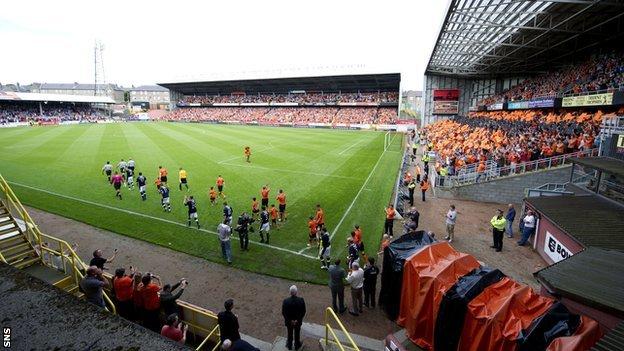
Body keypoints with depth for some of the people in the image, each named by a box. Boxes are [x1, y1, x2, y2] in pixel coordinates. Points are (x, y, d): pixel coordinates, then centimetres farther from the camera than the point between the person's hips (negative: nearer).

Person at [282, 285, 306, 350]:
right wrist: (298, 320, -8)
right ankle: (297, 346, 47)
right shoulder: (301, 300, -26)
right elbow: (303, 312, -16)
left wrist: (290, 320, -8)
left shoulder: (286, 301, -27)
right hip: (298, 321, 0)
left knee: (290, 334, 26)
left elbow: (283, 313, -17)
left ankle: (289, 346, 48)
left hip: (288, 321, 0)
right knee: (297, 334, 26)